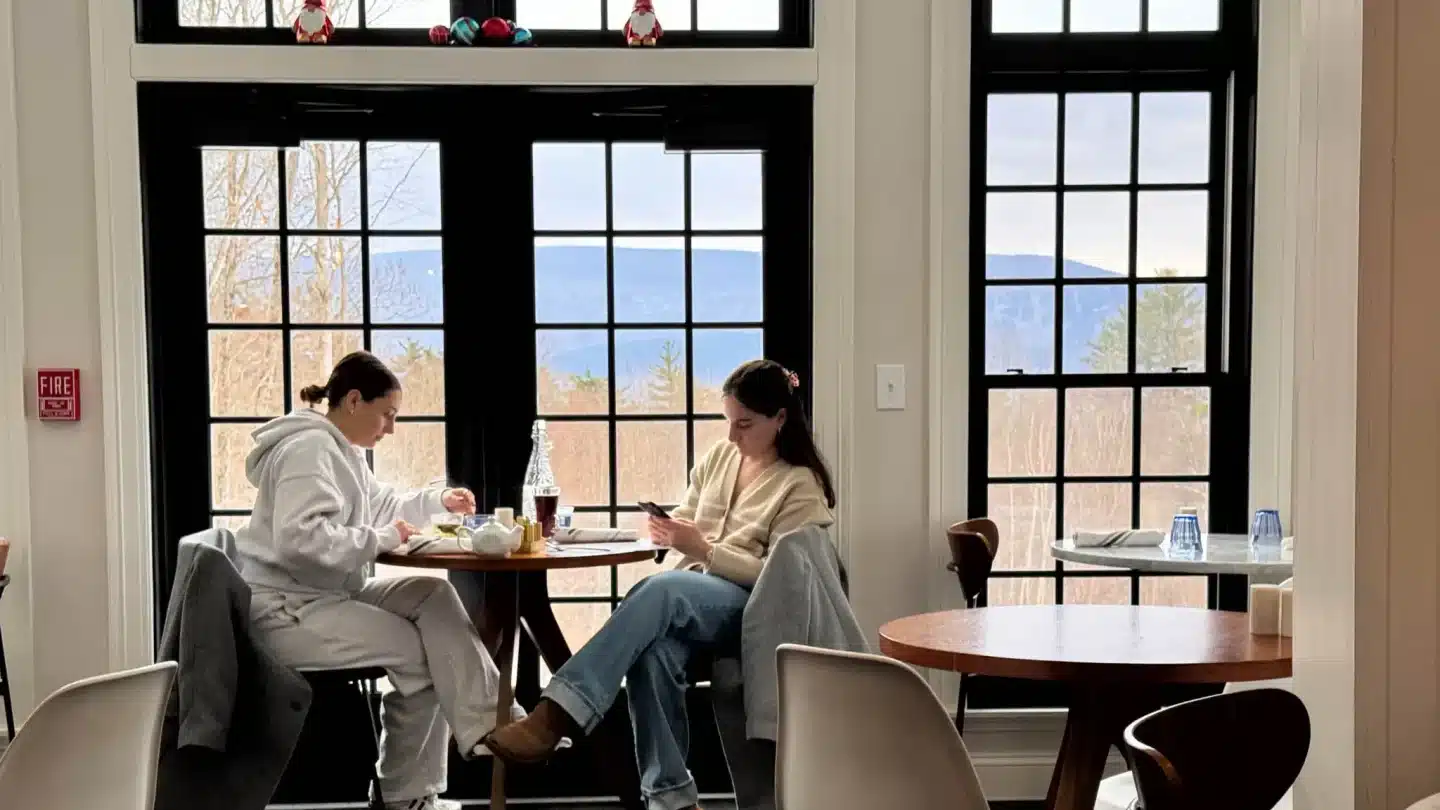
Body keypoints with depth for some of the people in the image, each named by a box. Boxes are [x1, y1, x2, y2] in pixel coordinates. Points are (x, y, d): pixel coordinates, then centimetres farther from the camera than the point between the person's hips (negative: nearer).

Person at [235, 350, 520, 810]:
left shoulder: (341, 450, 15)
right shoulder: (309, 448, -18)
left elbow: (379, 506, 30)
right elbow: (299, 540, -31)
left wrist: (438, 502, 15)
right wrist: (381, 540, -23)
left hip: (326, 595, 10)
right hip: (286, 611, -10)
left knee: (431, 597, -4)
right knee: (419, 651, -10)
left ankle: (488, 720, -7)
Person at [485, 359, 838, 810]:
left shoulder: (800, 485, -2)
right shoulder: (718, 457, 17)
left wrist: (704, 550, -20)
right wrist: (671, 533, -3)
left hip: (750, 607, -5)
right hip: (690, 595, 5)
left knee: (660, 589, -38)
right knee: (653, 650, -34)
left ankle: (558, 715, -48)